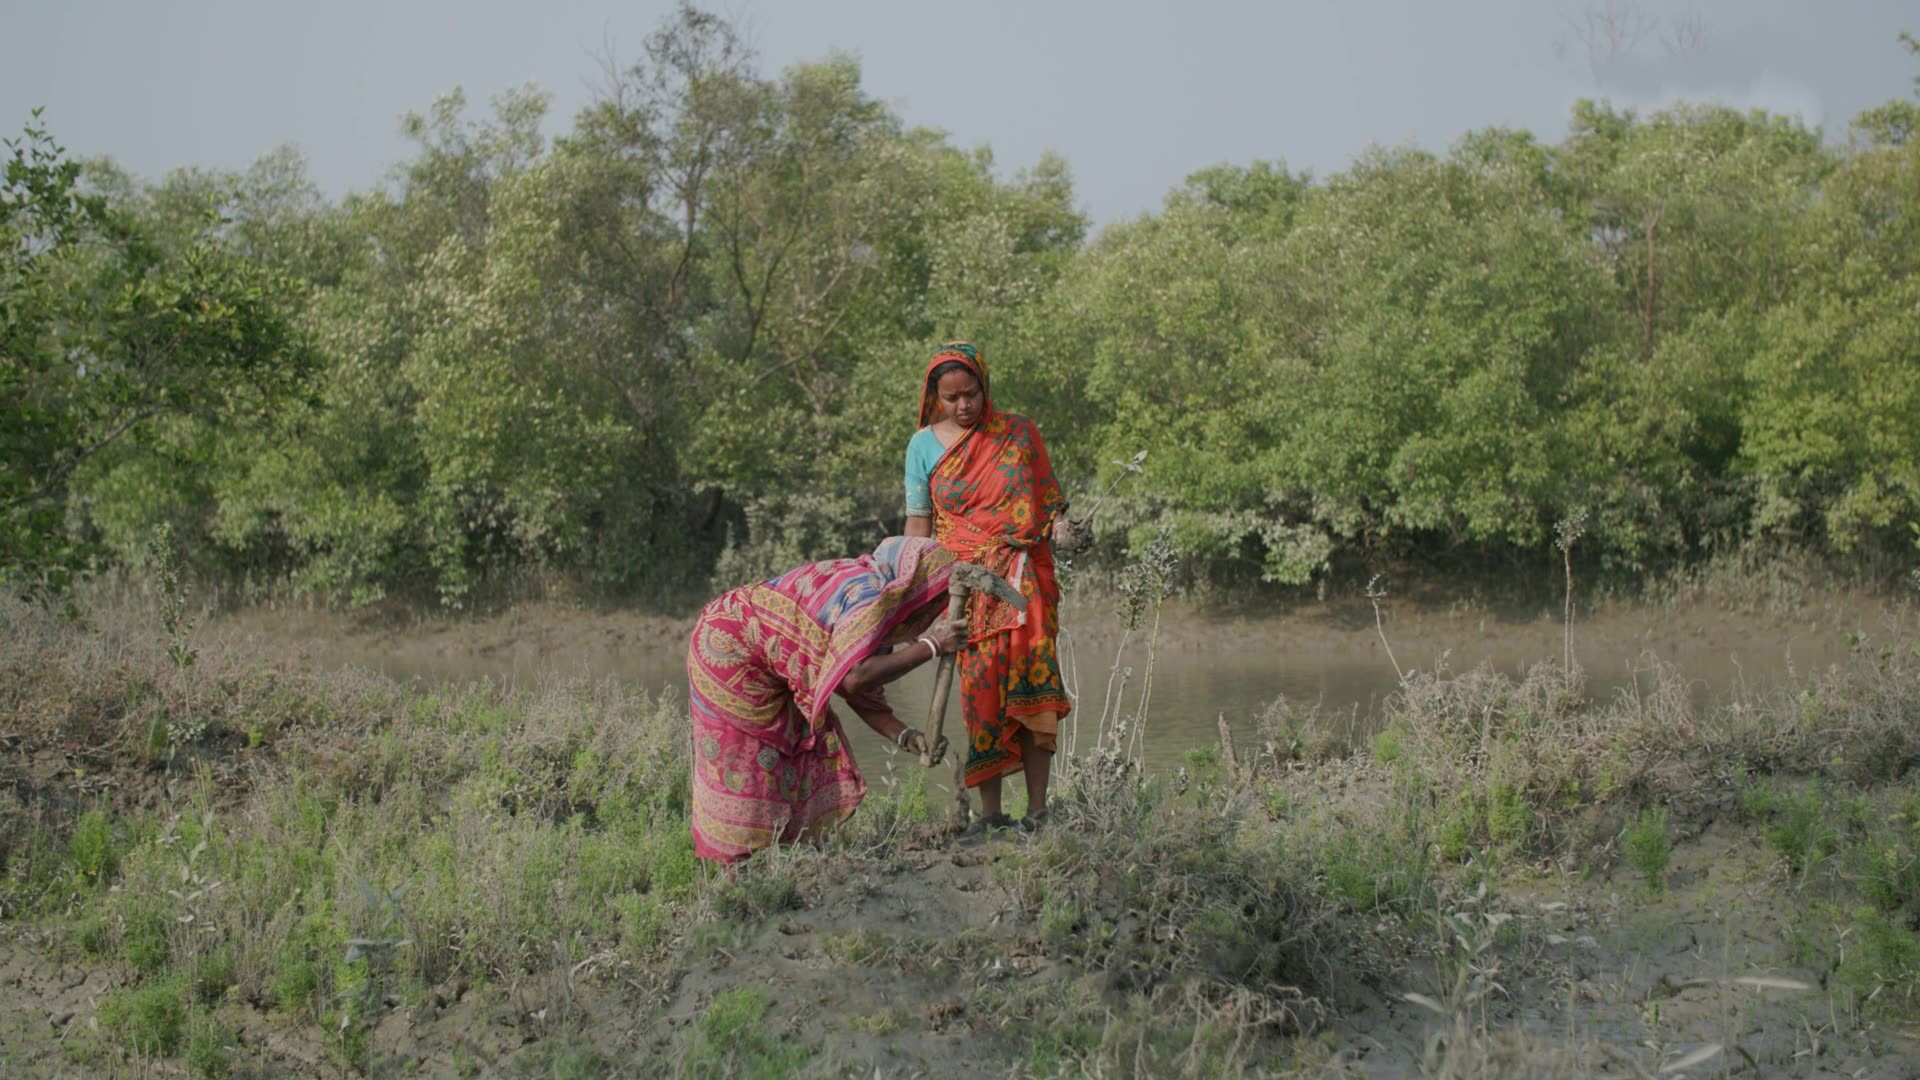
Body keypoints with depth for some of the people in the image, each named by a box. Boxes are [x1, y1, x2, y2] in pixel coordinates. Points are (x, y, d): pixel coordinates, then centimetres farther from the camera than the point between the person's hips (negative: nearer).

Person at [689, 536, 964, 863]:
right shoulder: (869, 593, -25)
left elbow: (863, 692, 7)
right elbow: (854, 677, -38)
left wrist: (905, 736, -7)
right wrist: (930, 647, -30)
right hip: (728, 646, -10)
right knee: (743, 760, -6)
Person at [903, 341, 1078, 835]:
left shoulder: (1019, 432, 8)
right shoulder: (924, 445, 7)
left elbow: (1048, 496, 14)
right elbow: (918, 522, 8)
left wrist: (1059, 523, -7)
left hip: (1022, 576, 0)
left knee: (1030, 682, -9)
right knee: (979, 686, -5)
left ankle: (1037, 809, -6)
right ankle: (990, 812, 1)